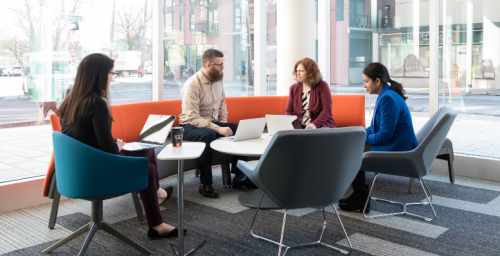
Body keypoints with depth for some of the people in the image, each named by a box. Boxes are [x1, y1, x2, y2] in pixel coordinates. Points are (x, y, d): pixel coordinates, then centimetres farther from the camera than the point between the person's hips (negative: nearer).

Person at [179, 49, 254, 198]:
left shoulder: (217, 80, 3)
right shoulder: (192, 84, -21)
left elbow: (222, 101, 21)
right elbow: (193, 118, -28)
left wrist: (223, 121, 4)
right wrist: (218, 129, -33)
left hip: (212, 122, 8)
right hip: (191, 126, -8)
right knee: (209, 135, -39)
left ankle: (239, 177, -2)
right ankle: (205, 184, -27)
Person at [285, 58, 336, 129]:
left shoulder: (322, 86, -1)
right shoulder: (294, 88, 11)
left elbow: (327, 109, -9)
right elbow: (289, 111, 12)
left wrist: (315, 124, -24)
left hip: (320, 126, -4)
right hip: (299, 127, 4)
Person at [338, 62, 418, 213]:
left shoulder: (388, 99, -23)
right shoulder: (386, 95, 11)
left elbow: (384, 135, -24)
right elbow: (376, 127, 19)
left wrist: (363, 138, -9)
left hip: (395, 150, -11)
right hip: (390, 145, 11)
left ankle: (361, 200, 11)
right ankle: (359, 195, 19)